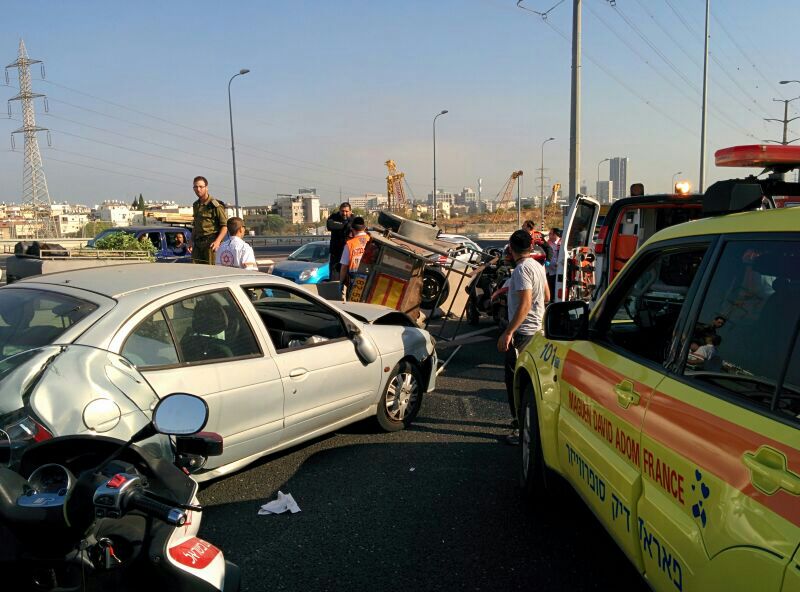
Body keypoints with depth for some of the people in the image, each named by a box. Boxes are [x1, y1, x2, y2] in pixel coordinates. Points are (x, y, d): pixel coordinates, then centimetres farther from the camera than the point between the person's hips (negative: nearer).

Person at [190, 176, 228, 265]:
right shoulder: (195, 205, 17)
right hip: (197, 244, 7)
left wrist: (217, 241, -21)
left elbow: (225, 226, -9)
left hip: (211, 243, -7)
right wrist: (192, 242, 16)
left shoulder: (215, 205, -6)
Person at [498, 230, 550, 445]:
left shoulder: (522, 269, -20)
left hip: (523, 331, -10)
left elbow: (525, 304, -26)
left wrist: (508, 333, -27)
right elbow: (546, 296, 19)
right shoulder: (537, 266, 9)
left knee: (514, 379, -5)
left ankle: (522, 428, -1)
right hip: (536, 328, 10)